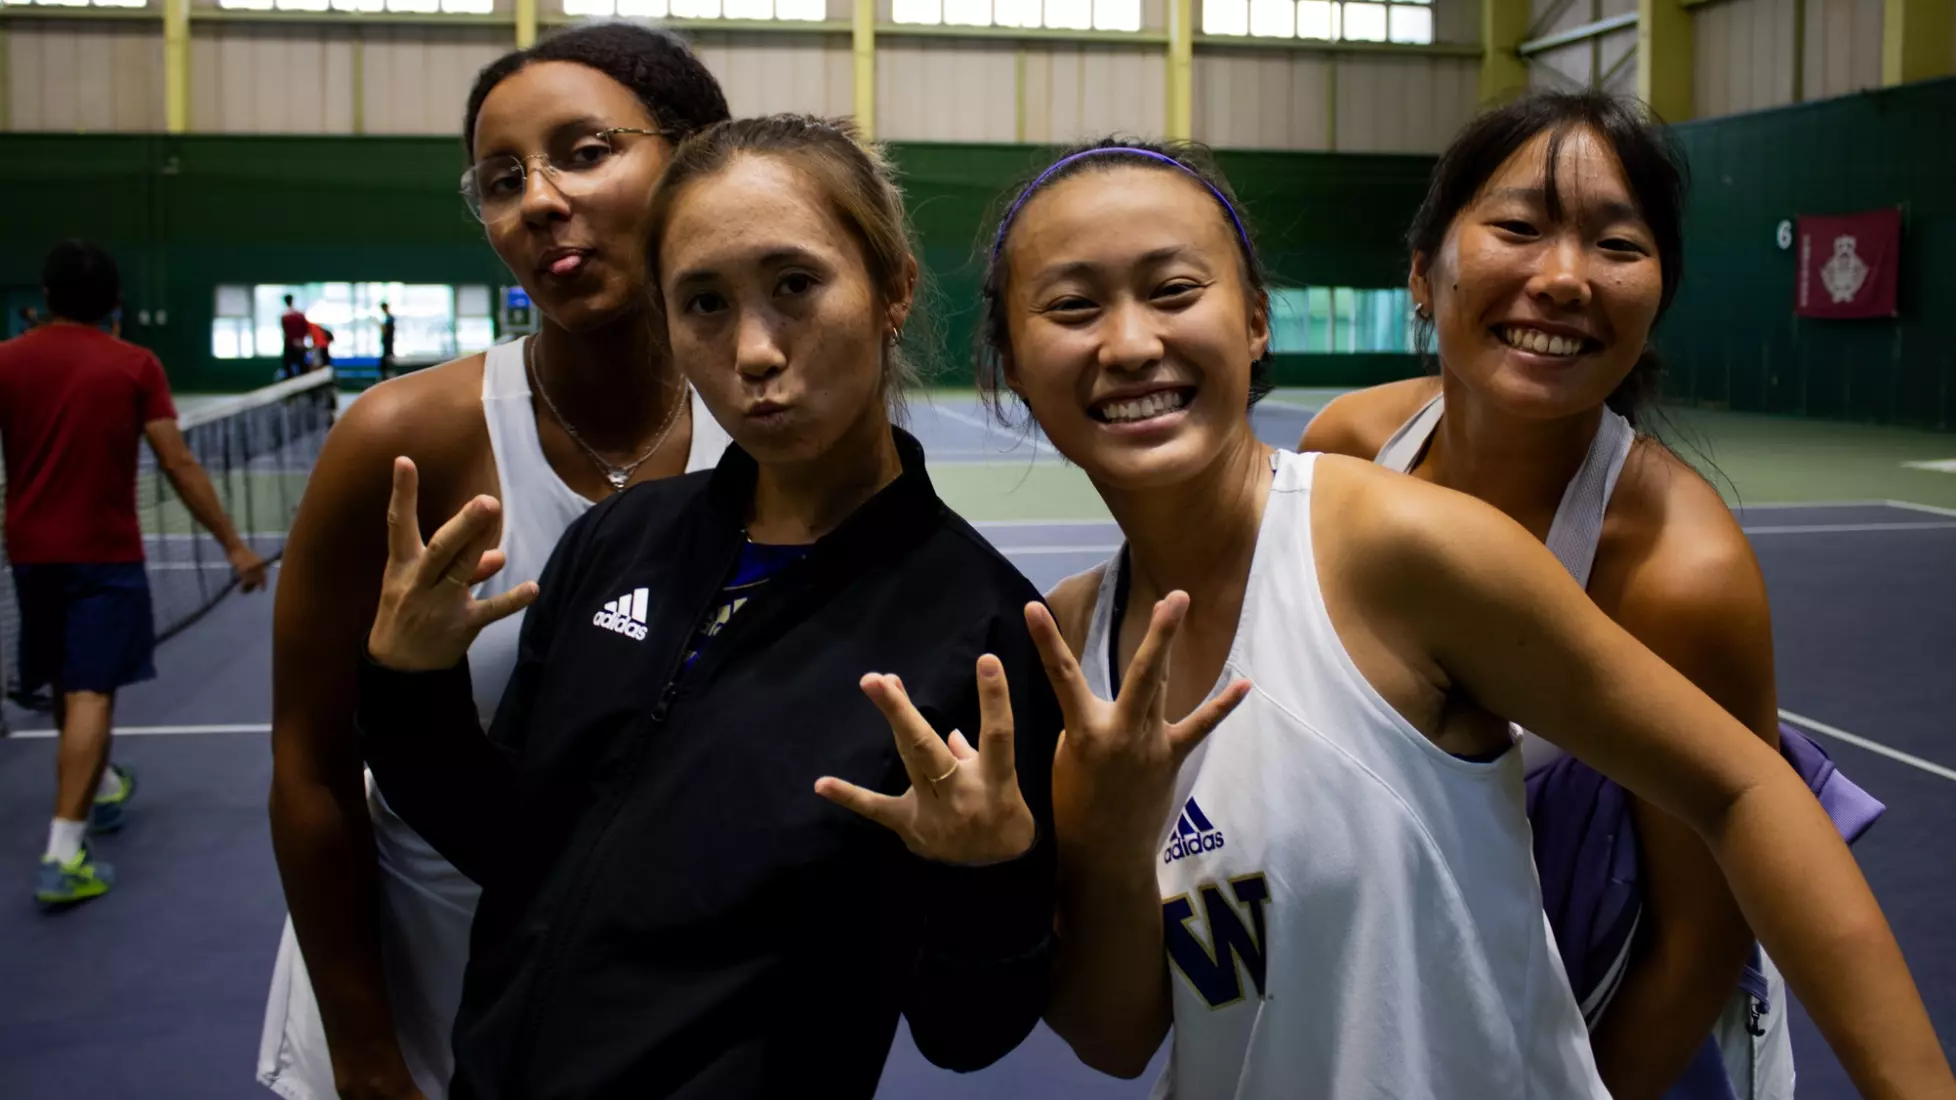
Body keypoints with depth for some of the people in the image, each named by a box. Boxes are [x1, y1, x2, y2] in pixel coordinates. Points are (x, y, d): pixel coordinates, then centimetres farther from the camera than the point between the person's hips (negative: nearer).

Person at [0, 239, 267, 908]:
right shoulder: (135, 366, -7)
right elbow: (178, 465, -10)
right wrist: (232, 544, -5)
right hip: (103, 552, -4)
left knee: (66, 685, 21)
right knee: (91, 693, -6)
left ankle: (103, 788, 44)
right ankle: (63, 856, -15)